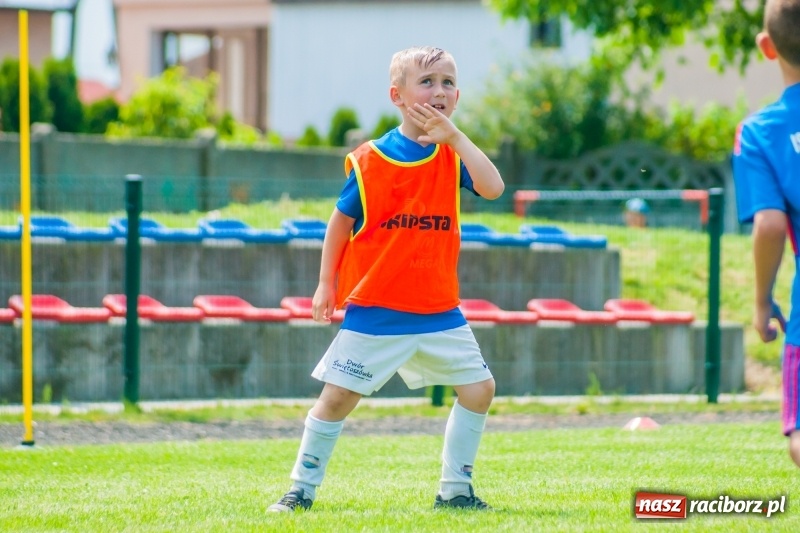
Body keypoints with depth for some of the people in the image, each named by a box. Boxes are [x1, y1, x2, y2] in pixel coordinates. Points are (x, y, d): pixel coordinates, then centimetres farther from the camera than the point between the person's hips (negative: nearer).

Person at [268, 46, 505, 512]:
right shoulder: (370, 159, -6)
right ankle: (302, 489, 7)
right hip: (376, 307, -3)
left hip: (438, 309, 3)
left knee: (479, 388, 0)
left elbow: (493, 188, -18)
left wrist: (454, 135, -20)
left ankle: (455, 488, 14)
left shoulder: (453, 154, 1)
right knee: (339, 395, -4)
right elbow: (342, 221, 4)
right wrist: (326, 283, 3)